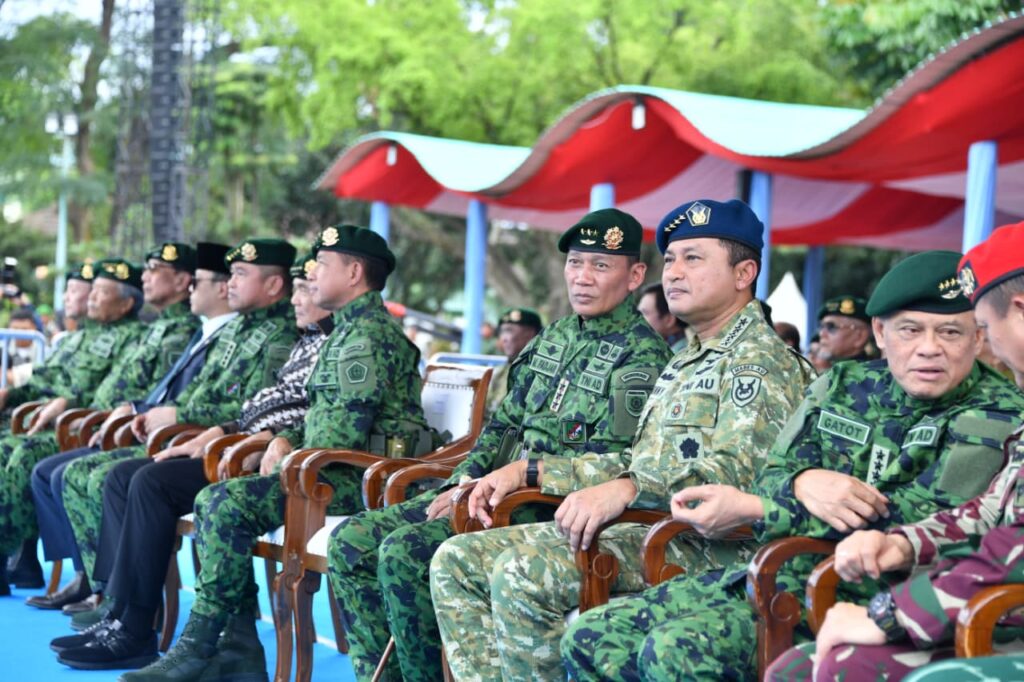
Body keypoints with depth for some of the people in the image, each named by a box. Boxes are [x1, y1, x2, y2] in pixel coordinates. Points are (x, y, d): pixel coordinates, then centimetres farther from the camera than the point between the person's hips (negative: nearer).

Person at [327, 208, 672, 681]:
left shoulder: (643, 354, -8)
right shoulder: (554, 337, 16)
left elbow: (611, 461, -18)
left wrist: (518, 472, -21)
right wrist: (462, 482, 2)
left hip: (553, 505, -8)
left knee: (404, 552, -25)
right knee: (351, 541, -5)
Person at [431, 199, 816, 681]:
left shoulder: (761, 361, -6)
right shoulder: (686, 362, 25)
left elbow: (735, 471, -22)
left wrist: (627, 490, -36)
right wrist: (529, 473, 16)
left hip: (703, 545, -10)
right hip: (644, 529, 10)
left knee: (524, 573, -31)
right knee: (458, 560, -1)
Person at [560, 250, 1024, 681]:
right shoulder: (843, 386, 12)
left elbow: (924, 515, -17)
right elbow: (772, 474, 10)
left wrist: (750, 510, -16)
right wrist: (802, 483, -19)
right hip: (778, 569, 7)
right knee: (591, 638, -6)